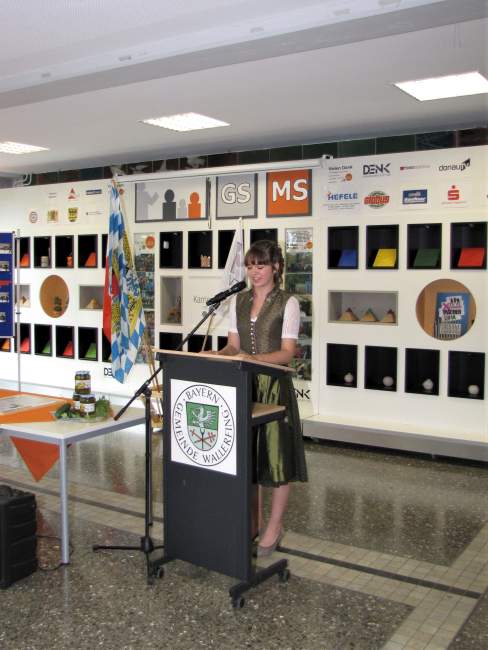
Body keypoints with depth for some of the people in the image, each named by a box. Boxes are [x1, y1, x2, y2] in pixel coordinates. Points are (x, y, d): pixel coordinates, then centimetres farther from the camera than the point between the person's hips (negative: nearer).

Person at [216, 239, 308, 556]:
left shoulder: (288, 303, -6)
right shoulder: (239, 301, 10)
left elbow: (287, 352, -12)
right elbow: (233, 345, 10)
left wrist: (254, 358, -27)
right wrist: (218, 356, -12)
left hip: (274, 385, -5)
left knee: (276, 452, 1)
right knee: (247, 452, 11)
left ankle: (275, 526, 16)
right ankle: (254, 521, 27)